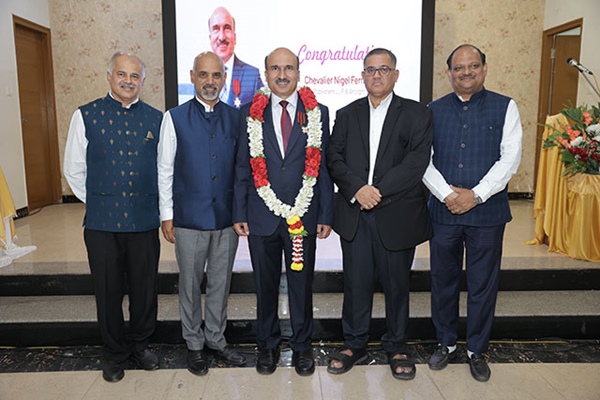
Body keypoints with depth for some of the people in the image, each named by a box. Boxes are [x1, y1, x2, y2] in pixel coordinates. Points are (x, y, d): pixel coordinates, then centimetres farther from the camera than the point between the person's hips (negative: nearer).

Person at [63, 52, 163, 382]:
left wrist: (160, 206, 7)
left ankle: (139, 344, 34)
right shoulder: (86, 116, 1)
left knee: (145, 289, 11)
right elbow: (74, 170, 6)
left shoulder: (156, 118, 4)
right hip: (102, 222, -1)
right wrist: (96, 202, 7)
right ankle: (114, 352, 31)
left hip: (145, 221, 1)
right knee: (108, 291, 11)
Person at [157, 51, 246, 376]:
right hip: (189, 218, -2)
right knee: (190, 285, 11)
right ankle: (194, 344, 31)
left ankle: (215, 339, 33)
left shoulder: (235, 117, 3)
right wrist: (166, 215, -2)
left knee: (220, 283, 14)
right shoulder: (175, 118, -1)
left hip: (227, 217, 2)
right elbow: (165, 169, 0)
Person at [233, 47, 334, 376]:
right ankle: (267, 345, 33)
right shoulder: (250, 113, 4)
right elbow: (242, 167, 4)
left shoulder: (318, 113, 3)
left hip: (303, 216, 0)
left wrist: (325, 215, -2)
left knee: (302, 284, 11)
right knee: (265, 285, 13)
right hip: (261, 216, 1)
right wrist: (239, 214, 0)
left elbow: (323, 166, 2)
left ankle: (301, 346, 31)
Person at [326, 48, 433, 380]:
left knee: (397, 284, 11)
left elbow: (416, 161, -10)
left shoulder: (417, 115, 2)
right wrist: (356, 189, -15)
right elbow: (334, 158, 1)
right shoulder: (346, 114, 11)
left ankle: (396, 346, 30)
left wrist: (378, 190, -17)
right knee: (356, 283, 9)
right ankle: (355, 344, 27)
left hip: (397, 214, -1)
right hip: (354, 215, 2)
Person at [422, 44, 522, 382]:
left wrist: (476, 195, -14)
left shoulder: (505, 107, 2)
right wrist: (446, 194, -13)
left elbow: (510, 158, -6)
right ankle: (446, 343, 30)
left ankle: (477, 350, 27)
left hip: (487, 211, -1)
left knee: (483, 284, 8)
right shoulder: (434, 111, 7)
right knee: (444, 280, 11)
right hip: (443, 211, 2)